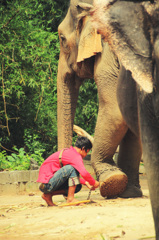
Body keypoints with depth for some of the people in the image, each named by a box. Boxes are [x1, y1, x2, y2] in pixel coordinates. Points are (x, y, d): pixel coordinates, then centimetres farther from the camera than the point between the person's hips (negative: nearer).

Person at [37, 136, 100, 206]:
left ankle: (48, 195, 9)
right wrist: (94, 183, -7)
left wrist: (86, 182, 19)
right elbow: (84, 173, -25)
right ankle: (70, 199, -17)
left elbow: (73, 176, 29)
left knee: (77, 187, 11)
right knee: (72, 168, -19)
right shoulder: (76, 156, -13)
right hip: (47, 183, -10)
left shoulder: (68, 152, 19)